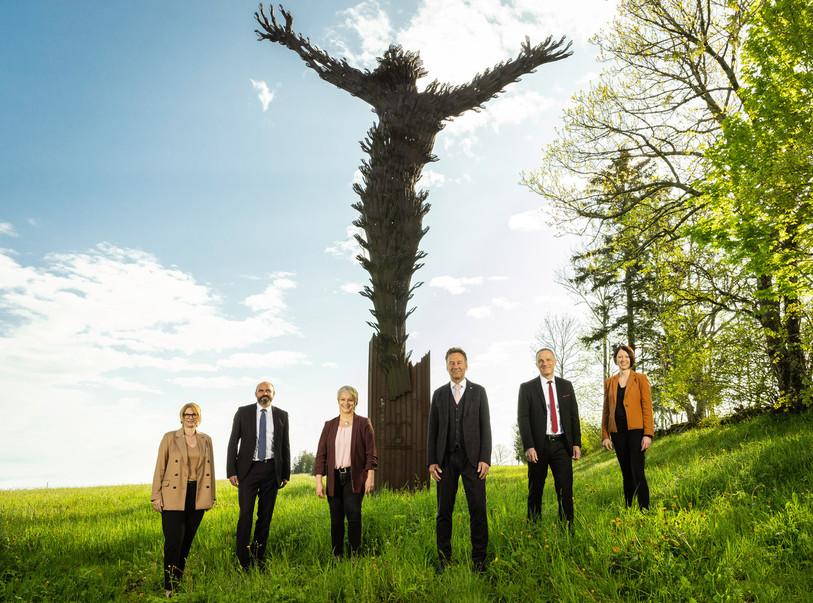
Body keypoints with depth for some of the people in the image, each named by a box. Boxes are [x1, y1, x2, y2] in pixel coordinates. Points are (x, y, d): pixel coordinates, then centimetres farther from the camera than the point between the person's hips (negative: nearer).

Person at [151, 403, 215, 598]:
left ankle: (179, 580, 22)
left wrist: (211, 496, 13)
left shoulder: (206, 440, 10)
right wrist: (156, 496, -4)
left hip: (197, 498, 3)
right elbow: (160, 467, 0)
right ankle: (169, 587, 3)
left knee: (187, 541, 8)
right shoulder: (169, 437, 0)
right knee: (174, 541, -8)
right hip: (174, 497, -3)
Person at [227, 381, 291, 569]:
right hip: (249, 468, -2)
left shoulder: (281, 415, 8)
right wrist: (231, 471, -3)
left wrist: (286, 474, 9)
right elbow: (233, 442, 3)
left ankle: (258, 559, 14)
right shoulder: (243, 412, 3)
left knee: (266, 515, 4)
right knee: (245, 513, -7)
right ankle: (243, 561, 1)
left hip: (271, 469, 2)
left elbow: (285, 446, 12)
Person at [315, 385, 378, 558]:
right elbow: (321, 454, 8)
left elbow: (371, 453, 1)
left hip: (354, 478, -3)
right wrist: (318, 481, 1)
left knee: (353, 514, -15)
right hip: (334, 478, 3)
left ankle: (354, 555, -5)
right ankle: (337, 557, 15)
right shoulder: (329, 425, 11)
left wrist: (370, 477, -9)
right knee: (336, 519, 4)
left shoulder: (363, 424, 4)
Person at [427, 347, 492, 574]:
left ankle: (479, 560, 5)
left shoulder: (479, 391, 7)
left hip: (472, 457, -1)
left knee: (478, 510, -3)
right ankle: (444, 560, 12)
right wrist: (431, 461, 1)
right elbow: (432, 429, 10)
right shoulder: (439, 394, 11)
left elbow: (485, 427, 2)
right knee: (444, 511, 3)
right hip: (446, 458, 2)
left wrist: (485, 459, -7)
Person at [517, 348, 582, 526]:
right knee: (535, 490, 5)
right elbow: (522, 419, -3)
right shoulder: (527, 388, 1)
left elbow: (574, 416, 11)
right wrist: (528, 447, -13)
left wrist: (577, 443, 2)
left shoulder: (566, 385, 11)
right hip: (539, 446, -2)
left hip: (561, 445, 2)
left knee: (565, 488, -2)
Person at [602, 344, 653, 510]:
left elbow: (647, 407, -1)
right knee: (626, 474, 8)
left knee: (637, 472, -11)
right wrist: (605, 436, 7)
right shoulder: (609, 382, 14)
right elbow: (606, 410, 14)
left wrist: (648, 434, -10)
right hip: (618, 432, 3)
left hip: (636, 430, -3)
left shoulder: (641, 379, 4)